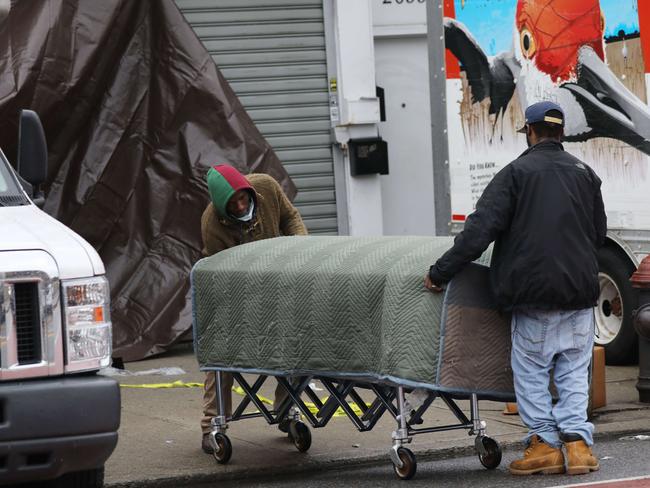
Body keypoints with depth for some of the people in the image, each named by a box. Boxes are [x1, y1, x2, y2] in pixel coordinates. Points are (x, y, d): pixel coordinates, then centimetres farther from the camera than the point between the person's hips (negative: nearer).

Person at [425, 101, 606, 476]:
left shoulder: (517, 172, -5)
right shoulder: (585, 173, 9)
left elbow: (480, 230, -11)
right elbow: (600, 234, 17)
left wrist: (440, 273, -7)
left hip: (533, 290, -4)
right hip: (580, 290, 4)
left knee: (531, 371, 7)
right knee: (574, 372, 10)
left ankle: (545, 444, 5)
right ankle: (577, 439, 0)